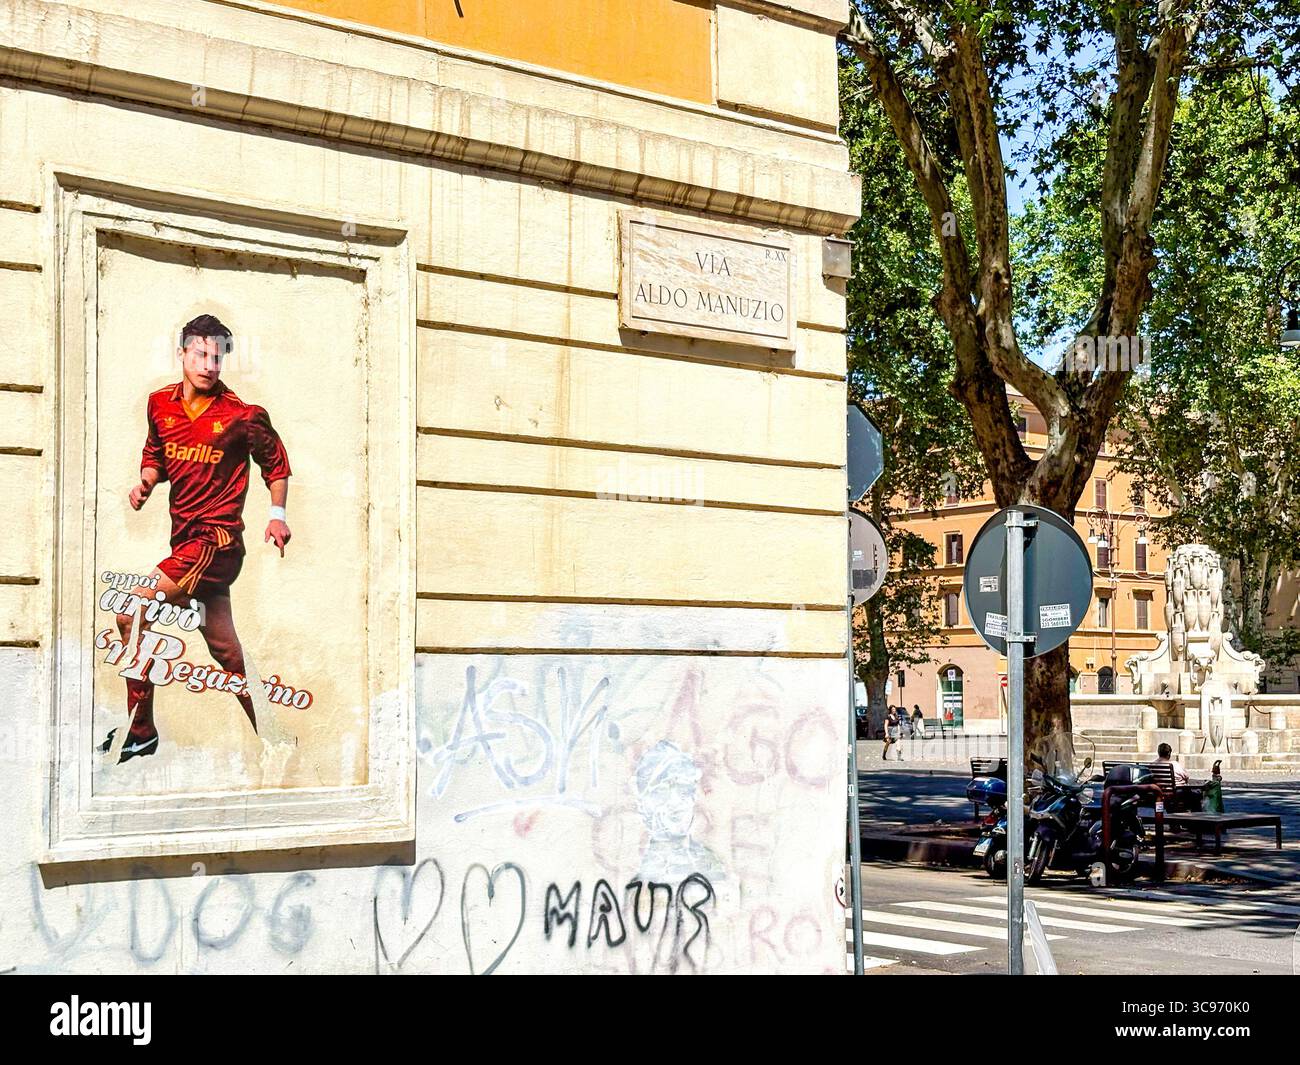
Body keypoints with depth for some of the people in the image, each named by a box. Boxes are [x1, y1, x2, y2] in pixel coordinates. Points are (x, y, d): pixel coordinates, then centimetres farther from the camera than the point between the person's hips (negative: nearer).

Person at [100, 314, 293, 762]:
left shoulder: (242, 416, -7)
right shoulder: (160, 404, 6)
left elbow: (276, 462, 8)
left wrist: (277, 514, 1)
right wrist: (147, 482, 3)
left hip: (216, 541, -6)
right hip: (186, 540, 6)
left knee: (131, 614, -15)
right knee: (227, 654, 11)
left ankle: (139, 731, -3)